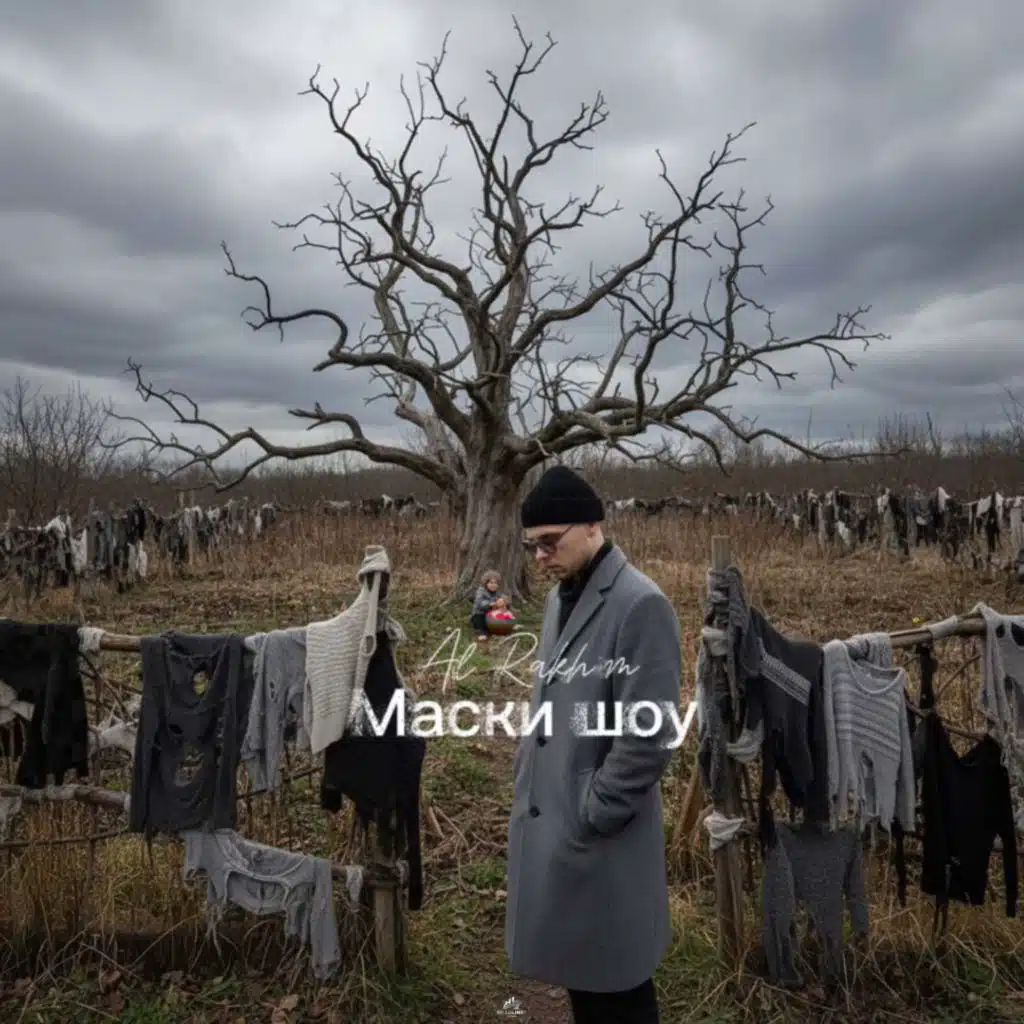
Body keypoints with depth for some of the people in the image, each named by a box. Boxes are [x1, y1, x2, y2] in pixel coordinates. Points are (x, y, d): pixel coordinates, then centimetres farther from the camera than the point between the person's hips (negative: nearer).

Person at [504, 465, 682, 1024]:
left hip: (599, 839, -7)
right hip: (547, 820, 7)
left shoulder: (640, 604, -17)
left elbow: (648, 735, -19)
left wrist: (589, 817, -15)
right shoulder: (559, 597, 9)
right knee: (576, 973, 21)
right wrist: (526, 786, 11)